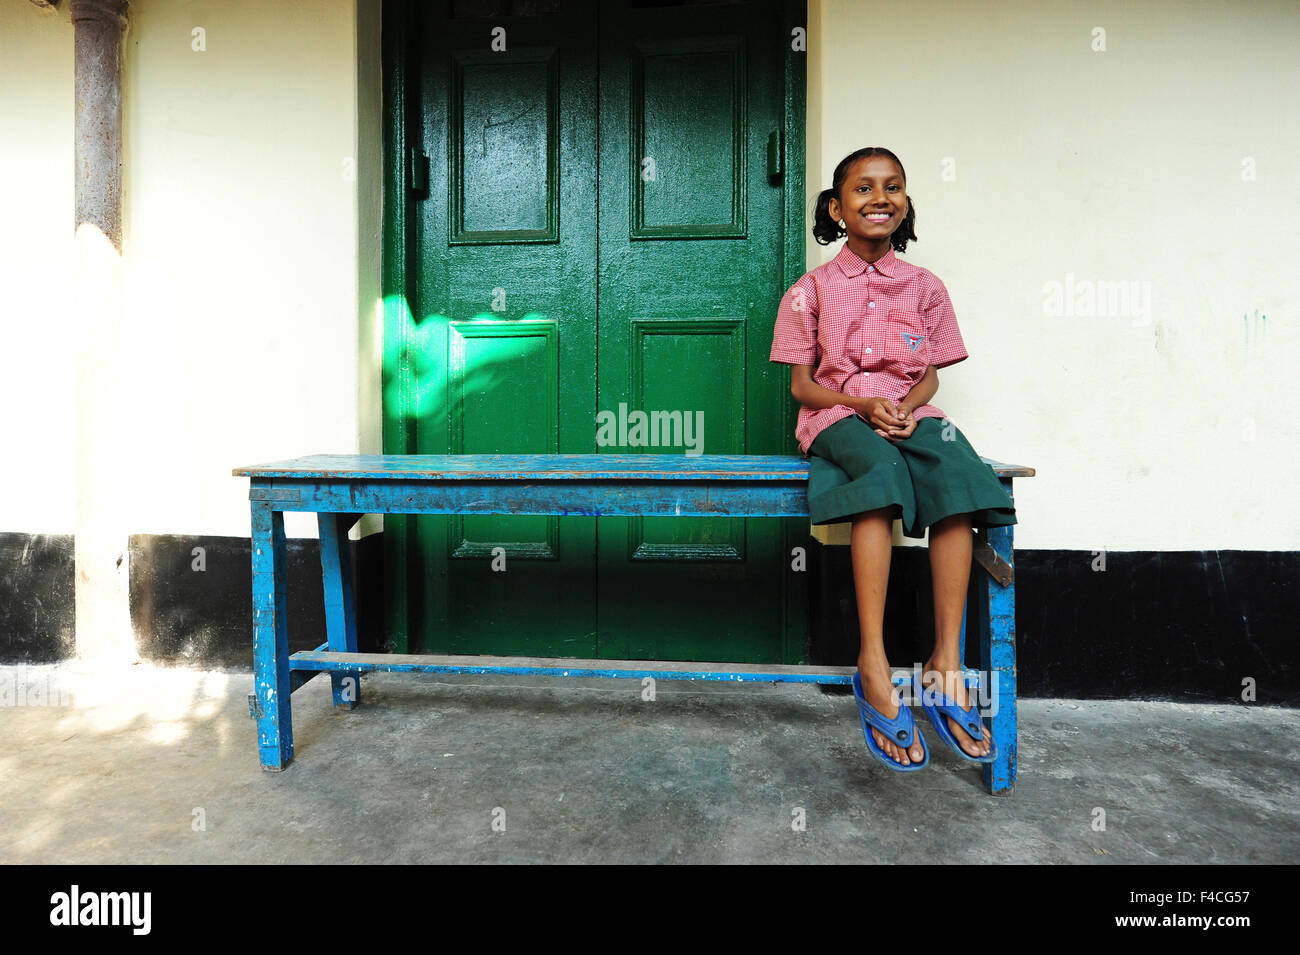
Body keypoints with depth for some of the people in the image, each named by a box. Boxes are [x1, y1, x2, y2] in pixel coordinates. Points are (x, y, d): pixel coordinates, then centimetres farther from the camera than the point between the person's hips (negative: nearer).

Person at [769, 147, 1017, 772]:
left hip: (910, 412, 3)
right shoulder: (812, 290, 8)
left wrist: (906, 407, -11)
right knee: (882, 471, -38)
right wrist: (864, 403, -14)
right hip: (837, 416, -2)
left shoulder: (924, 287, 15)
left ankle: (946, 666, -29)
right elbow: (801, 384, 4)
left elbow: (930, 375, 13)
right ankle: (873, 669, -37)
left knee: (958, 472, -32)